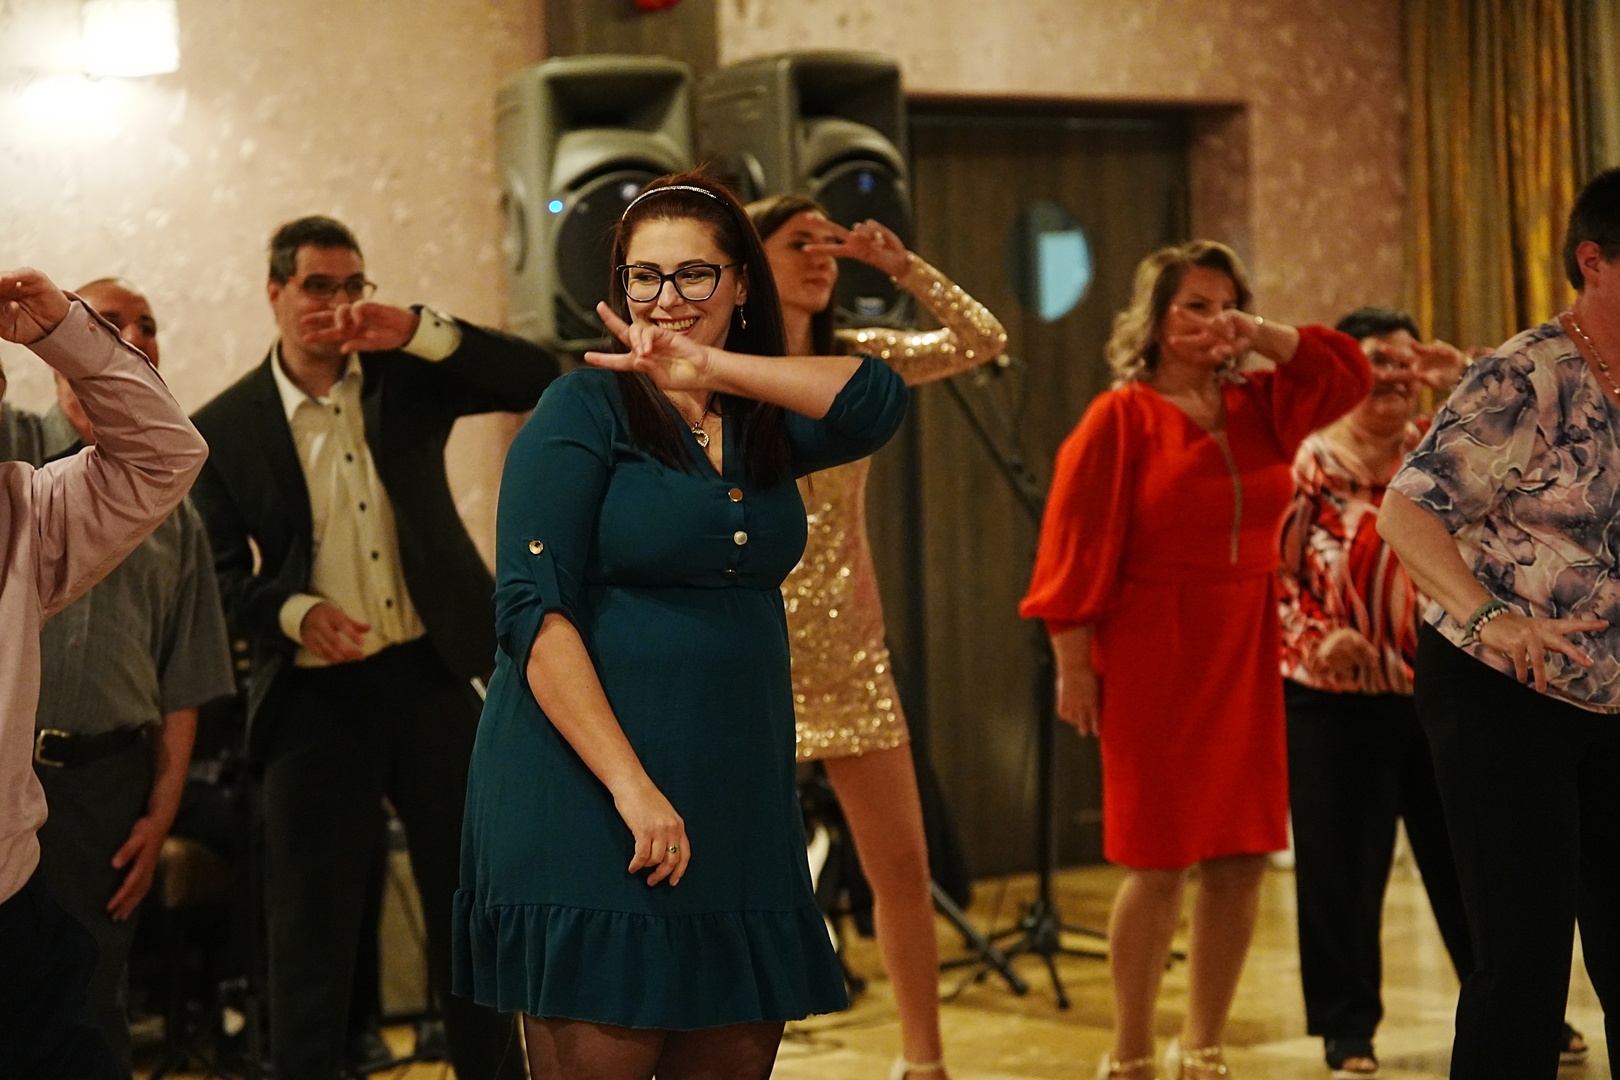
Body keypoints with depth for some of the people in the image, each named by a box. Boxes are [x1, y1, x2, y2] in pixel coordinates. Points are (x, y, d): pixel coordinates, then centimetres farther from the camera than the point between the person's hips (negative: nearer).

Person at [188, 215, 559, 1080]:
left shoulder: (405, 376, 6)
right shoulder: (225, 427, 1)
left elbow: (536, 379, -4)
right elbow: (221, 572, 2)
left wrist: (416, 331, -14)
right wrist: (295, 611, -18)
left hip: (430, 674, 2)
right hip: (315, 695, -2)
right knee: (310, 922, 2)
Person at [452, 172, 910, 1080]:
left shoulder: (761, 427, 13)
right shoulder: (586, 410, -4)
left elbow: (879, 401, -6)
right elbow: (536, 611, -13)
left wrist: (710, 370, -12)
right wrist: (632, 786, -21)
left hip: (738, 802, 6)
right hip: (588, 804, -6)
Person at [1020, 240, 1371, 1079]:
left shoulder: (1258, 406, 11)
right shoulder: (1122, 416, -5)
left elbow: (1347, 373, 7)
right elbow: (1077, 544, -8)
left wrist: (1260, 338, -1)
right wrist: (1072, 663, -11)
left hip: (1246, 658, 6)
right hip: (1152, 658, -5)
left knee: (1240, 860, 6)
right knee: (1158, 865, -2)